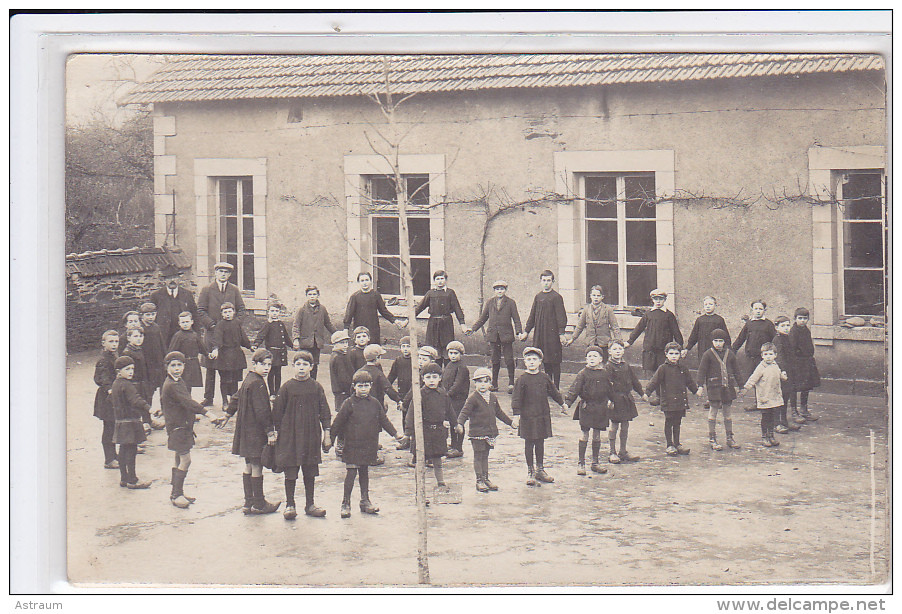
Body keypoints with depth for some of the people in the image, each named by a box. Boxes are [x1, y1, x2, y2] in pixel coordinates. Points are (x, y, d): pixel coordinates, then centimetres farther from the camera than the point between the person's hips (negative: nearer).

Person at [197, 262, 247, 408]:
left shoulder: (234, 290, 12)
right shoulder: (207, 290, 6)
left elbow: (241, 310, 12)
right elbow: (201, 311, 1)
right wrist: (211, 324, -10)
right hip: (212, 332, -1)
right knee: (210, 367, 0)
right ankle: (208, 398, 6)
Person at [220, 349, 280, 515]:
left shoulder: (248, 380, 12)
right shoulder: (257, 384, -18)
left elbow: (236, 399, 26)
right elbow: (261, 410, -22)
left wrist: (228, 415, 41)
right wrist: (270, 431, -21)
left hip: (246, 430, 10)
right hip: (256, 432, -10)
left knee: (249, 466, 14)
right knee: (257, 466, -3)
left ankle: (248, 502, 19)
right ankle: (259, 504, 3)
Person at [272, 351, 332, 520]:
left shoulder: (316, 387, 2)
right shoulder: (287, 387, -2)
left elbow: (324, 412, 6)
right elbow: (277, 411, 3)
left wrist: (326, 434, 4)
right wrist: (277, 432, 1)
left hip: (312, 436, 2)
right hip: (290, 435, -2)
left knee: (310, 472, 9)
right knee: (290, 472, 0)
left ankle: (310, 504, 20)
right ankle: (289, 505, 10)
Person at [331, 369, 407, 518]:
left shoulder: (374, 404, 6)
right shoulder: (349, 404, -6)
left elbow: (384, 420, 15)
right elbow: (338, 422, -3)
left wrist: (395, 434, 12)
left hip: (369, 444, 4)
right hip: (352, 445, -4)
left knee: (364, 472, 15)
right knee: (351, 472, -6)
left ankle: (365, 501, 23)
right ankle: (345, 503, 1)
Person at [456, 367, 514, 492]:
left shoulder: (492, 398, 11)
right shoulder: (473, 399, -9)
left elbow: (499, 412, 24)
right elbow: (465, 412, -14)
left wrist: (510, 421, 30)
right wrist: (460, 424, -30)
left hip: (490, 432, 6)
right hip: (477, 433, -6)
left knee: (485, 456, 14)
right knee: (478, 456, 0)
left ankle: (486, 478, 21)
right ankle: (479, 481, 4)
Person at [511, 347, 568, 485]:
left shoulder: (544, 378, 5)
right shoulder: (522, 379, -7)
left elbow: (554, 391, 20)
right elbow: (516, 398, -8)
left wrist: (562, 404, 29)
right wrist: (516, 414, -14)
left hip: (543, 415, 4)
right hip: (527, 416, -4)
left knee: (540, 442, 11)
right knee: (529, 443, 2)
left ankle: (540, 470, 22)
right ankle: (530, 471, 12)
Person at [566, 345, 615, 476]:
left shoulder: (604, 374, 5)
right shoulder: (583, 374, -6)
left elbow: (610, 390, 18)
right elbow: (574, 389, -11)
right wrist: (567, 402, -22)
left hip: (600, 409, 3)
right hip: (586, 407, -3)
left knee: (597, 435, 9)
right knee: (584, 434, -1)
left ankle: (595, 463, 19)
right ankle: (581, 463, 6)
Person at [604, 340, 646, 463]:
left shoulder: (626, 365, 10)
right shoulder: (608, 367, -9)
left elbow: (634, 380, 20)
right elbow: (608, 385, -14)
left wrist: (642, 393, 24)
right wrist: (610, 400, -20)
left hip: (626, 398, 6)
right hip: (615, 399, -6)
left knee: (625, 425, 11)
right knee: (614, 426, -1)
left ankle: (623, 451, 21)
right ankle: (612, 452, 9)